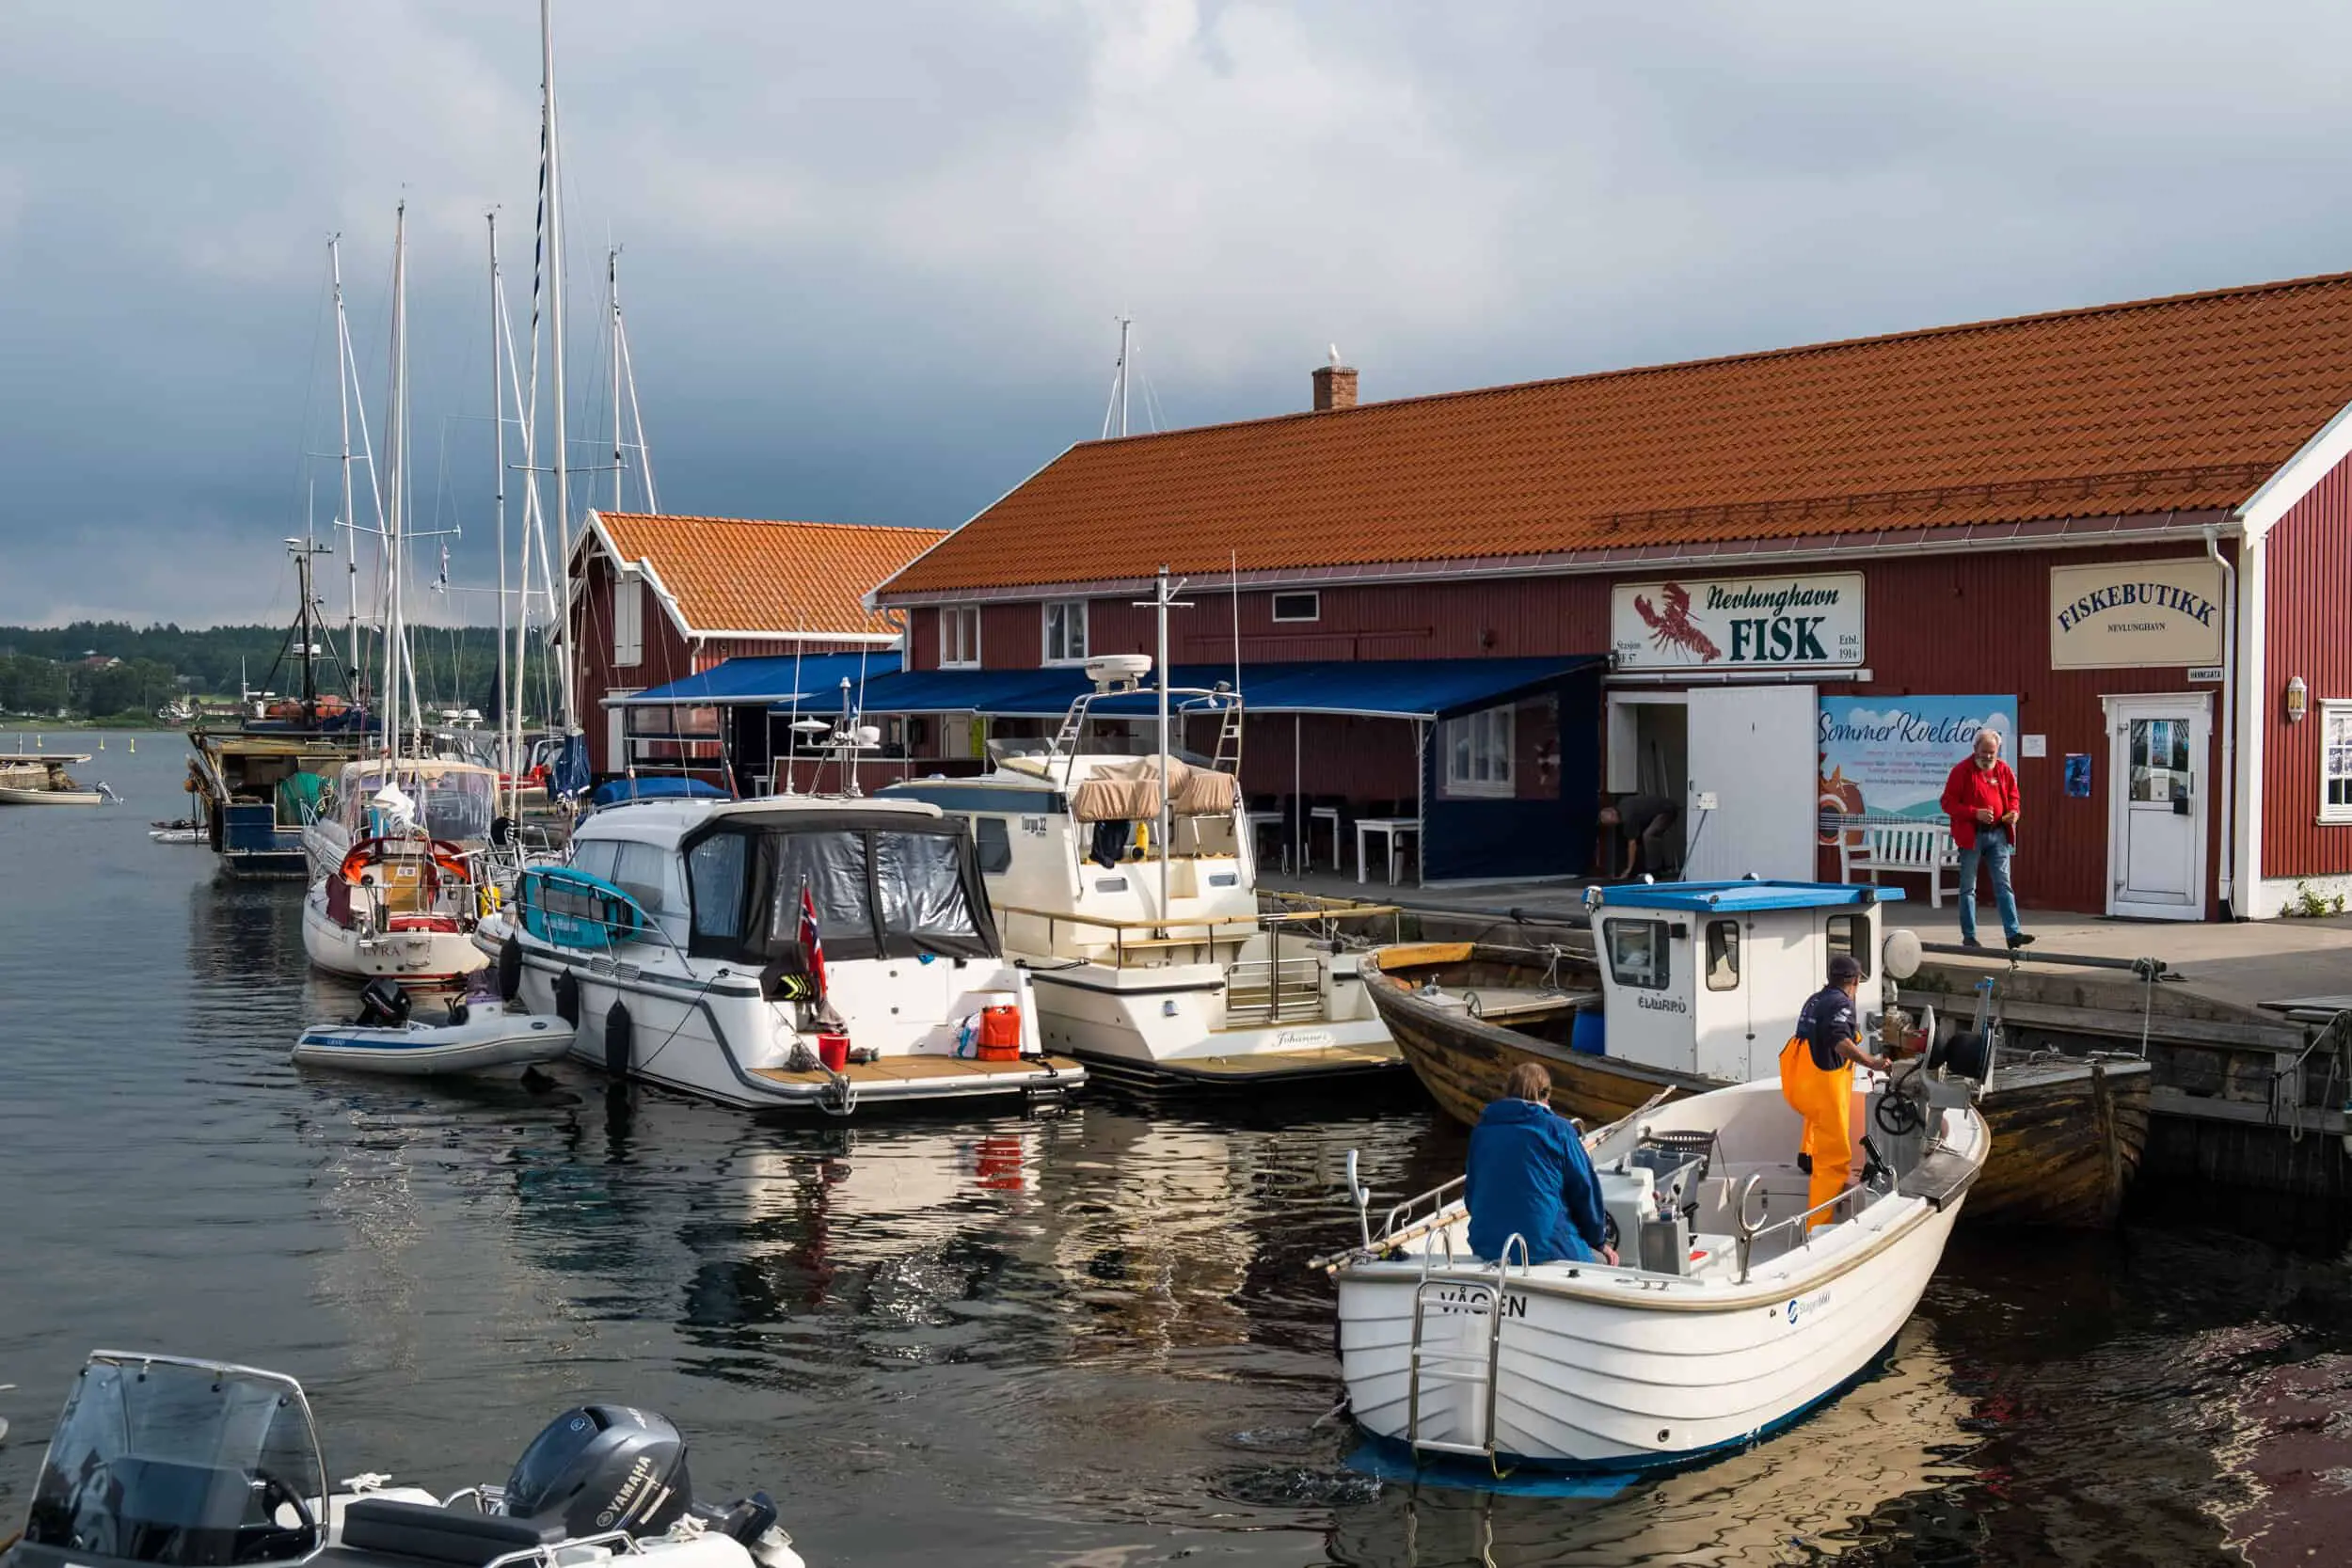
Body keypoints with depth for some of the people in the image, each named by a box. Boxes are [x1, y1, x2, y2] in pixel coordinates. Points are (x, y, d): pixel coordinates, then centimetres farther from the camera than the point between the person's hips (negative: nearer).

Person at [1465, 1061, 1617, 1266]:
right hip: (1545, 1249, -6)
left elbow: (1470, 1193, 17)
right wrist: (1599, 1241, 17)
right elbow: (1585, 1190, 2)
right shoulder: (1557, 1129, -3)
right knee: (1604, 1261, 19)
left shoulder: (1481, 1130, 10)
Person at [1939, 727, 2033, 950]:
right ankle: (1969, 937, 8)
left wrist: (2013, 812, -4)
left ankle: (2013, 933, -1)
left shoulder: (2003, 770, 8)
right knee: (1968, 888, 3)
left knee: (2003, 885, 1)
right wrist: (1975, 813, -19)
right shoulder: (1962, 770, -6)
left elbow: (2013, 796, 19)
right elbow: (1948, 803, -7)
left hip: (1998, 834, 4)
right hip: (1971, 835, -4)